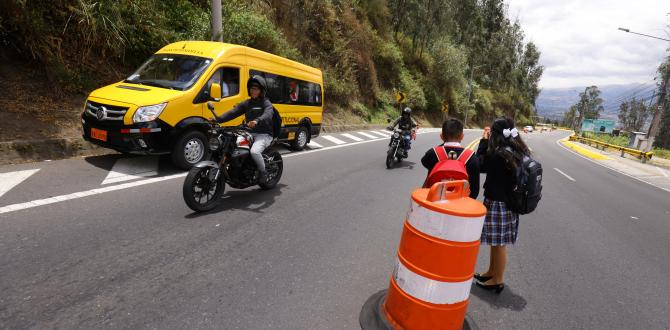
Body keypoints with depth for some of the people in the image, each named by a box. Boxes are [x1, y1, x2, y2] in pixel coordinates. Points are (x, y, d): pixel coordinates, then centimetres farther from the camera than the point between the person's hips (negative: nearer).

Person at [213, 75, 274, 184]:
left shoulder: (266, 103, 0)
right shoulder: (246, 103, 18)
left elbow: (268, 115, -23)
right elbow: (233, 112, 6)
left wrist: (257, 121, -45)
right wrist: (218, 119, -11)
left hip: (264, 135, -6)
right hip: (250, 134, 6)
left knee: (254, 151, -33)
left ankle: (263, 172, -8)